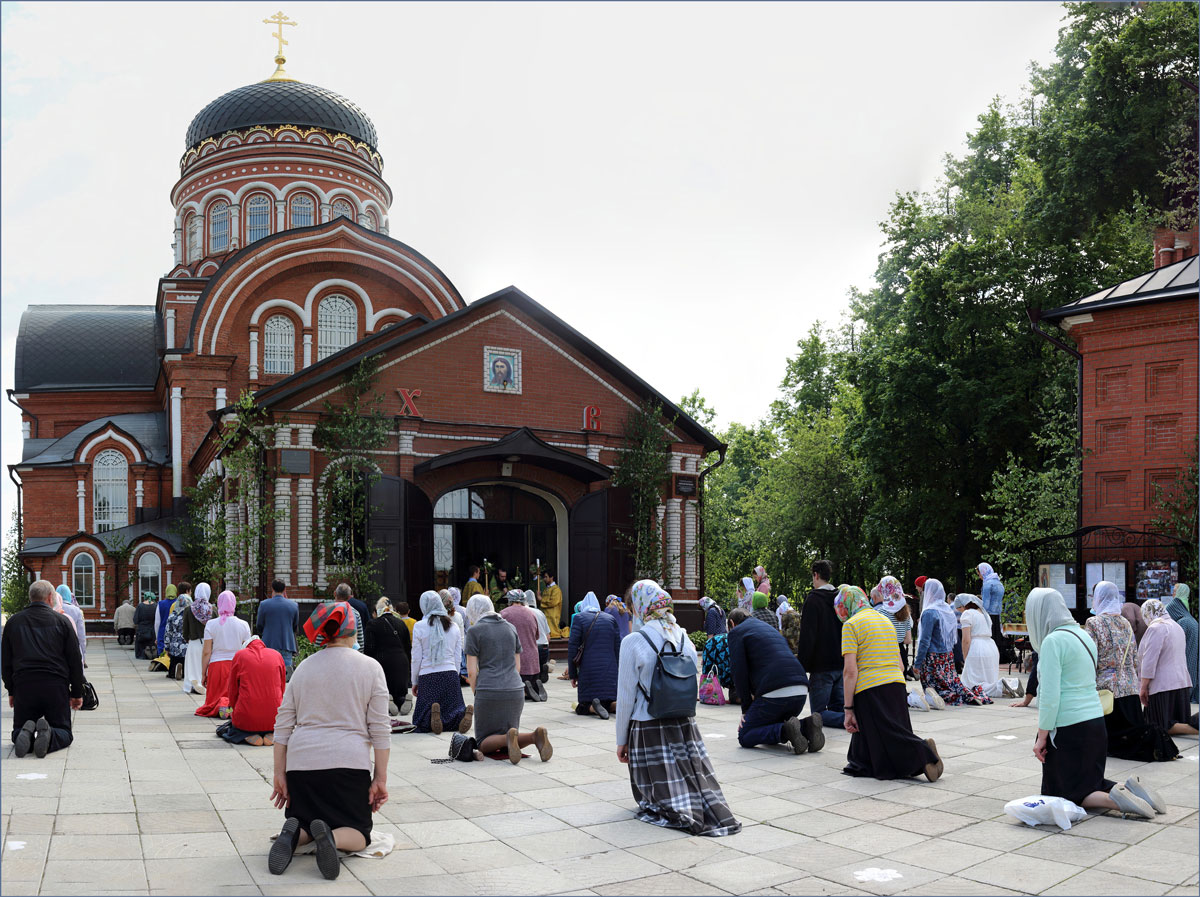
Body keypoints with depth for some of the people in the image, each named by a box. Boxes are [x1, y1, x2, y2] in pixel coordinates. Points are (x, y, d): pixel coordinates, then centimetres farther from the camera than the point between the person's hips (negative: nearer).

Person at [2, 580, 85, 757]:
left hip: (23, 685, 2)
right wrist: (77, 693, 12)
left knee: (18, 731, 17)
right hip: (56, 686, -2)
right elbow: (75, 660, 4)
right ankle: (49, 735, -26)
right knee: (63, 731, 9)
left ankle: (25, 734, -19)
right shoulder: (62, 621, 2)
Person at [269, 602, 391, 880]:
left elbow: (282, 726, 10)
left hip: (301, 761, 3)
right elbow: (380, 729, -2)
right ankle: (332, 837, -24)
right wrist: (380, 778, 2)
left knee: (302, 823, 23)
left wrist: (279, 774, 13)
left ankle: (293, 833, -12)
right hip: (348, 762, -3)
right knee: (358, 834, 9)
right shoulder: (370, 667, 1)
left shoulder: (303, 668, 11)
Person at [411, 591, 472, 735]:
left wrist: (414, 682, 10)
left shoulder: (419, 626, -3)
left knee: (422, 723, 3)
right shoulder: (454, 626, 7)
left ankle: (432, 715, -32)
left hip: (427, 675, -3)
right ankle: (464, 714, -26)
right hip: (450, 674, 3)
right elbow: (457, 656, 11)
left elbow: (416, 658, 0)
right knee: (452, 712, 9)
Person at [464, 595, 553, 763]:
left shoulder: (474, 631, -1)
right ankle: (536, 736, -15)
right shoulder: (511, 628, 14)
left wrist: (476, 694, 9)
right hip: (515, 690, 5)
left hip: (488, 692, -5)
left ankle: (509, 739, -24)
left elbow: (472, 671, -4)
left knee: (483, 745, 9)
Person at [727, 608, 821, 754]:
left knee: (745, 737, 7)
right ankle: (806, 726, 2)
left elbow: (739, 672, -2)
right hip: (801, 692, 7)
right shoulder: (770, 629, 31)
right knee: (770, 731, 27)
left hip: (775, 693, -7)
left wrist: (746, 708, 6)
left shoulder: (736, 632, 8)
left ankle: (786, 731, -16)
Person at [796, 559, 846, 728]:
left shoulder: (813, 599, -12)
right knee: (838, 707, 17)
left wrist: (802, 666, -12)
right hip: (842, 664, 7)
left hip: (822, 666, -7)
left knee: (819, 713, -1)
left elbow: (807, 636, -16)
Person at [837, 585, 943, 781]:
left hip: (869, 691, -7)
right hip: (898, 687, 7)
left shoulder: (851, 624, -3)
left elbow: (850, 671, -10)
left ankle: (921, 752, -27)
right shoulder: (885, 620, 21)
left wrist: (848, 709, -9)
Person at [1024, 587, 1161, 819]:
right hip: (1095, 721, 9)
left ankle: (1114, 801, -19)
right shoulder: (1083, 635, 11)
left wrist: (1041, 737, -14)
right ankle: (1126, 790, -2)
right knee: (1090, 781, 21)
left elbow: (1050, 695, -20)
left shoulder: (1053, 641, -17)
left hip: (1068, 728, -9)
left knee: (1064, 795, 2)